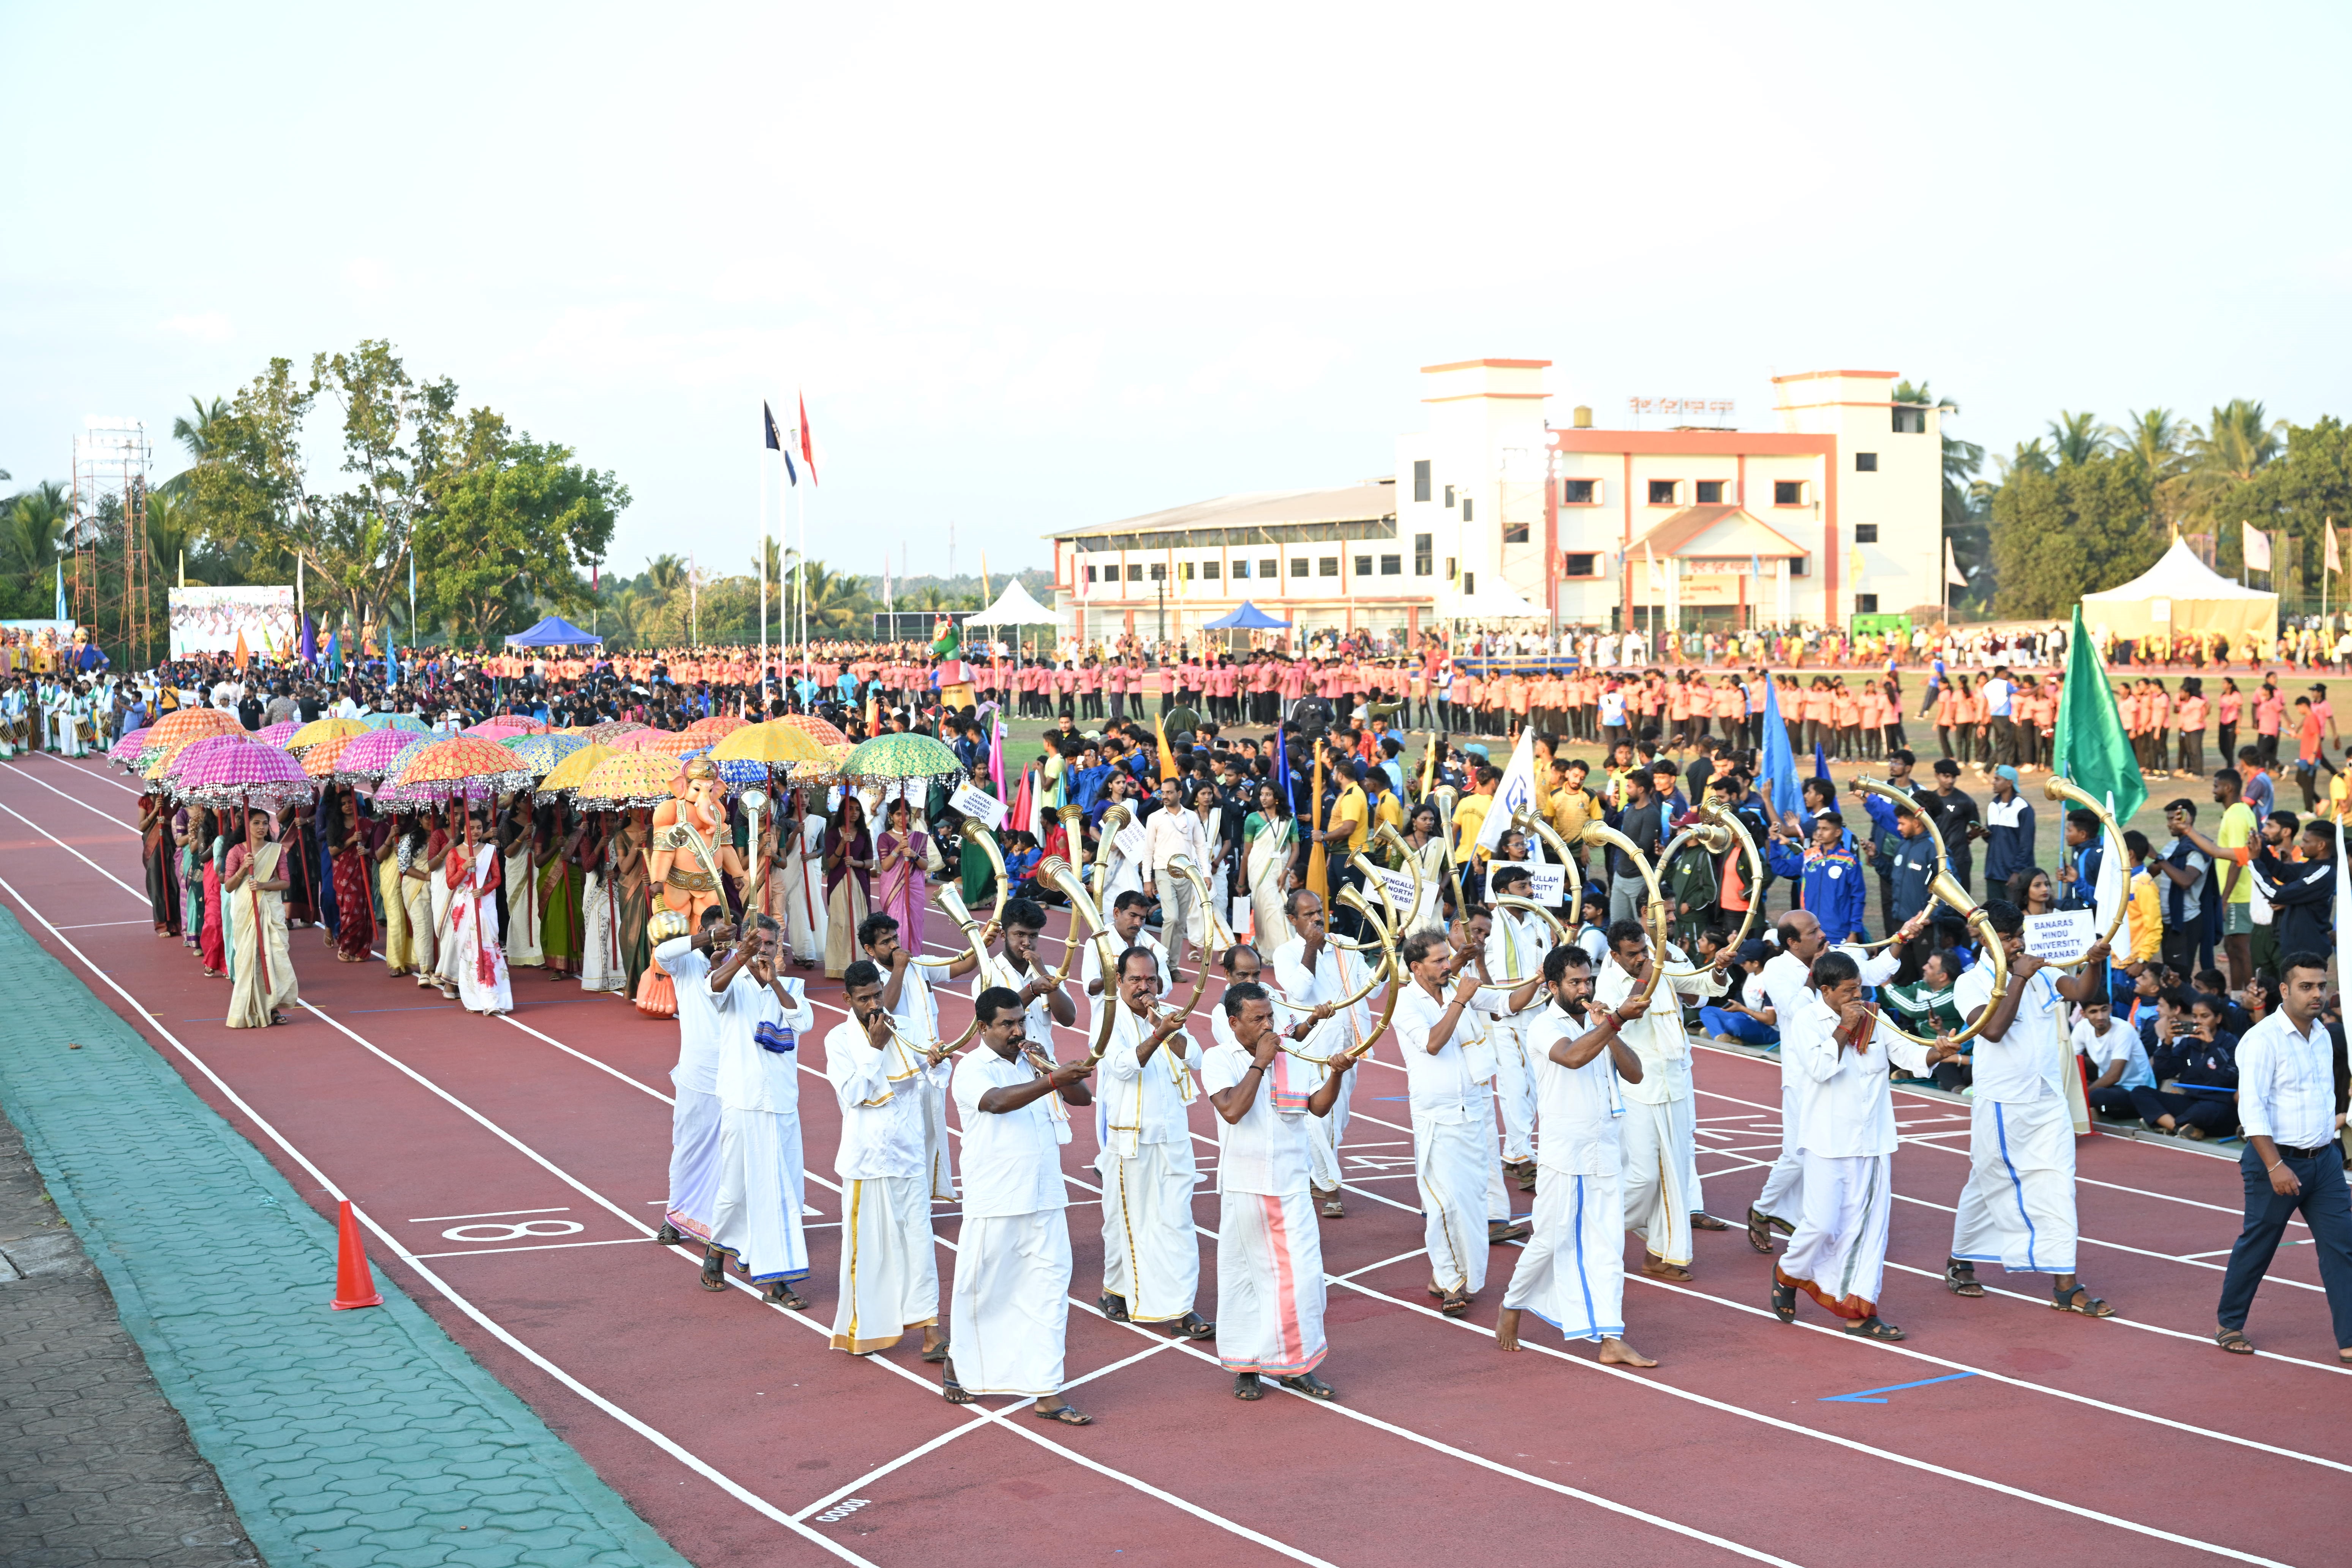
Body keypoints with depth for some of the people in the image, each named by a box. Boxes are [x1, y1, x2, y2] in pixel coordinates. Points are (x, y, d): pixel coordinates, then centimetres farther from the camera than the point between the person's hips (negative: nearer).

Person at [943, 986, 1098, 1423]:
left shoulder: (1035, 1061, 13)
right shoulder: (972, 1069, -7)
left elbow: (1083, 1097, 7)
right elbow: (998, 1101, -28)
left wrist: (1050, 1067, -8)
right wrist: (1052, 1080, -41)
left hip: (1045, 1201, 5)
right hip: (994, 1205, -5)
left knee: (1049, 1292, 0)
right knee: (980, 1290, 8)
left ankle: (1047, 1394, 1)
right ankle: (958, 1362, 33)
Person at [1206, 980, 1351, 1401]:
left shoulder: (1293, 1059, 8)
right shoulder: (1218, 1059, -4)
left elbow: (1319, 1106, 3)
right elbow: (1232, 1109, -18)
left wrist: (1336, 1073, -13)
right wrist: (1260, 1062, -15)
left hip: (1292, 1187, 3)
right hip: (1242, 1188, -3)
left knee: (1303, 1272, 0)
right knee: (1242, 1274, 5)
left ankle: (1296, 1365, 12)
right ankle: (1245, 1366, 17)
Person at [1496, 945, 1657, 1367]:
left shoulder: (1598, 1024, 11)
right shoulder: (1546, 1028, -9)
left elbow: (1634, 1074, 0)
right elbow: (1572, 1056, -31)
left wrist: (1609, 1032, -14)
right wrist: (1616, 1020, -41)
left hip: (1605, 1151, 6)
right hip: (1565, 1154, -6)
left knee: (1607, 1246, 2)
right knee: (1551, 1241, 2)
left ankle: (1611, 1340, 2)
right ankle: (1511, 1309, 26)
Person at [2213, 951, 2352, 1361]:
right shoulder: (2263, 1039, -14)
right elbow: (2251, 1107, -19)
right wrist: (2275, 1166, -24)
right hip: (2277, 1159, -7)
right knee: (2256, 1247, 4)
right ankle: (2229, 1325, 22)